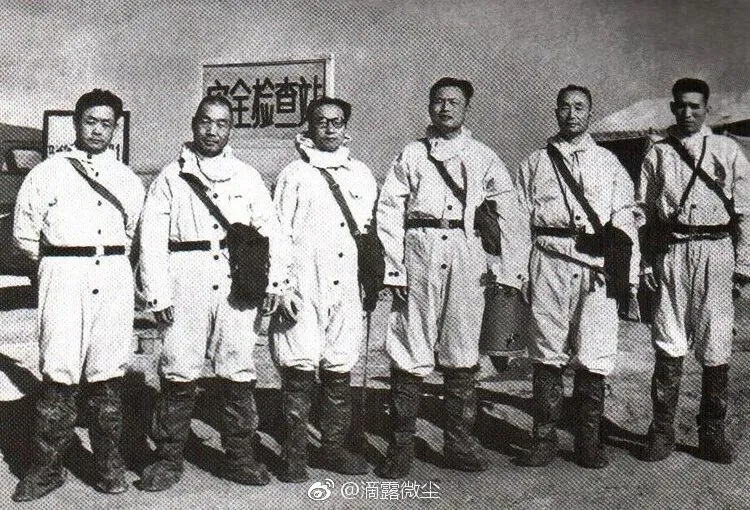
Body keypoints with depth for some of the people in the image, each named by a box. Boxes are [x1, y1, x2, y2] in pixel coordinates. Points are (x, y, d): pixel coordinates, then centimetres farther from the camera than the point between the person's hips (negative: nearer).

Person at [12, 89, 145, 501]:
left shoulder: (128, 180, 14)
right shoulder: (47, 173, 6)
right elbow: (24, 233, 7)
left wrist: (109, 261, 14)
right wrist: (62, 264, 7)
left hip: (113, 280, 2)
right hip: (63, 280, -2)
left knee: (107, 374, 5)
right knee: (59, 375, -5)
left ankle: (109, 465, 15)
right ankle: (47, 468, 7)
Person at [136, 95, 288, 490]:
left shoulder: (247, 176, 15)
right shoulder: (171, 176, 9)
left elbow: (269, 231, 11)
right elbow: (151, 238, 4)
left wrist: (275, 283, 1)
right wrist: (158, 294, -4)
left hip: (236, 283, 2)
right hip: (187, 282, -1)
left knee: (238, 372, 4)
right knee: (178, 373, 0)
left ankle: (239, 457, 17)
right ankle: (169, 459, 14)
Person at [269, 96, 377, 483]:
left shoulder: (362, 175, 16)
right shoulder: (294, 174, 4)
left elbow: (371, 230, 20)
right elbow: (277, 233, 1)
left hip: (346, 285, 4)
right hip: (303, 283, -4)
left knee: (340, 371, 7)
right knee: (300, 369, -6)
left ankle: (334, 448, 20)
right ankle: (294, 455, 6)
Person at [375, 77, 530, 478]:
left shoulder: (483, 157, 14)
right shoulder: (411, 154, 12)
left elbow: (511, 213, 11)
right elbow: (387, 212, 5)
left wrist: (512, 270, 4)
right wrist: (393, 268, -4)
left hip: (466, 256, 1)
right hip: (419, 251, -1)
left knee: (462, 353, 6)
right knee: (408, 354, -2)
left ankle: (459, 443, 17)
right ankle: (400, 446, 7)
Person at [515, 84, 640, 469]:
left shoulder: (609, 163, 18)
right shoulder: (535, 163, 16)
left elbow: (625, 221, 13)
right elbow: (520, 219, 12)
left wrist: (630, 272, 4)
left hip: (598, 266, 0)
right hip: (549, 261, 0)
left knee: (594, 357, -2)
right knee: (547, 352, 0)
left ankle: (589, 441, 9)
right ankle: (544, 439, 9)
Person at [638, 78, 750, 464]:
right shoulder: (658, 154, 10)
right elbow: (644, 213, 9)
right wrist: (646, 262, 2)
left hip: (715, 252, 0)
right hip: (670, 253, 0)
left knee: (716, 348, 1)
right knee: (668, 346, 1)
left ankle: (712, 432, 14)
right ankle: (661, 430, 10)